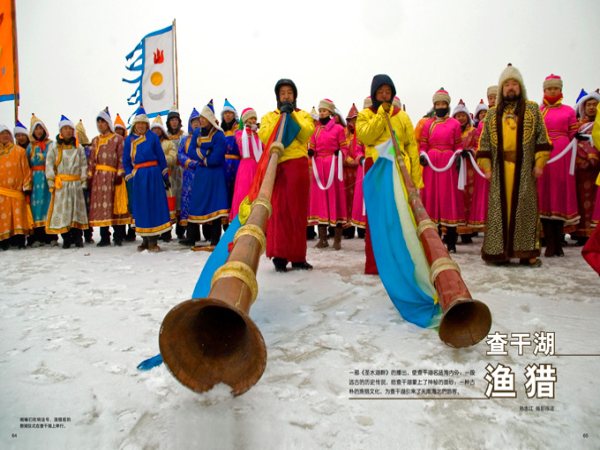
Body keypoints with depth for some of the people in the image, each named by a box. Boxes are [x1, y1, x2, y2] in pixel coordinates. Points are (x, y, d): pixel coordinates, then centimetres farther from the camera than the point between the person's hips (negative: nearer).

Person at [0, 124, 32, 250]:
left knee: (18, 215, -5)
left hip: (17, 191, -1)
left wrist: (27, 186, -1)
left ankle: (20, 241, -5)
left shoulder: (19, 150, 7)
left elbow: (26, 169, 5)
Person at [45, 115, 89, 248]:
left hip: (76, 184, 1)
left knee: (77, 210, 1)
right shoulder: (54, 146, 7)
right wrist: (51, 182, -5)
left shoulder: (79, 148, 12)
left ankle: (78, 237, 9)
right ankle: (66, 239, 5)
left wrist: (84, 181, 1)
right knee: (62, 210, -3)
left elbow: (84, 166, 9)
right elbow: (49, 165, 3)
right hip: (60, 184, -1)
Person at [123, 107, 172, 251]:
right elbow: (126, 161, 14)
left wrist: (165, 176, 2)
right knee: (141, 206, 4)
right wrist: (130, 177, 4)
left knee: (154, 204, -3)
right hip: (138, 176, 2)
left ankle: (153, 241, 2)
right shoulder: (129, 139, 10)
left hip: (153, 173, -2)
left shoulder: (153, 137, 4)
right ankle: (145, 240, 13)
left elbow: (161, 157, 5)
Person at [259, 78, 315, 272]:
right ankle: (279, 256, -5)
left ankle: (297, 257, 4)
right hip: (276, 166, 0)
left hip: (297, 165, 0)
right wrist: (280, 115, -4)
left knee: (297, 210, -1)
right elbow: (264, 136, -2)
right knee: (278, 210, -8)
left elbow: (305, 135, -2)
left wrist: (292, 115, -5)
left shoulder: (304, 115, 19)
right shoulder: (269, 116, 20)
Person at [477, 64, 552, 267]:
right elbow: (484, 142, 10)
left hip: (525, 169, 0)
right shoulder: (492, 114, 14)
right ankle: (498, 251, 3)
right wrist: (486, 167, 1)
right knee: (500, 207, -1)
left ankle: (528, 251, 3)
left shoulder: (532, 109, 12)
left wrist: (539, 163, -3)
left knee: (525, 206, -2)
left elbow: (542, 138, 7)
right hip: (500, 169, 1)